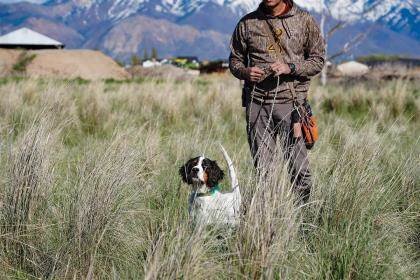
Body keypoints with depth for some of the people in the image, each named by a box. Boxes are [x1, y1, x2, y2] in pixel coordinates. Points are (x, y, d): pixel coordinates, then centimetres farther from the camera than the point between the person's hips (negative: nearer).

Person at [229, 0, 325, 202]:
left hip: (291, 102, -2)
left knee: (299, 167, -5)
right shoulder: (247, 23, 9)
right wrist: (245, 72, -6)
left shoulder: (304, 20, 4)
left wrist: (290, 68, -12)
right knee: (262, 168, 5)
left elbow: (318, 60, 5)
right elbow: (235, 60, 17)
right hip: (257, 103, 2)